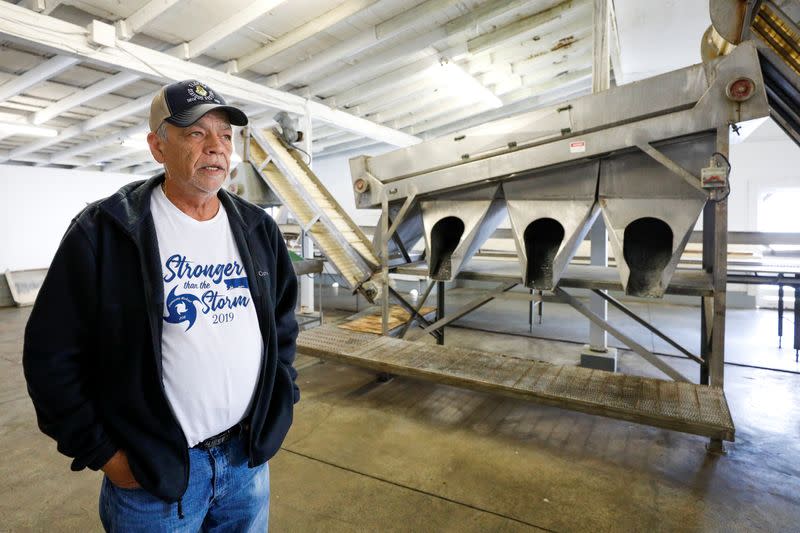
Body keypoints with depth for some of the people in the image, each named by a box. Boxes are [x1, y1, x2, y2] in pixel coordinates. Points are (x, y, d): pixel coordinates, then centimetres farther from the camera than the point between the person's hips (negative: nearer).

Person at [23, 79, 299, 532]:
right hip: (152, 473, -3)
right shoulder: (103, 232, -12)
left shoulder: (259, 229, 1)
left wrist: (280, 401, 5)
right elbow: (53, 353, -8)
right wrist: (101, 451, -7)